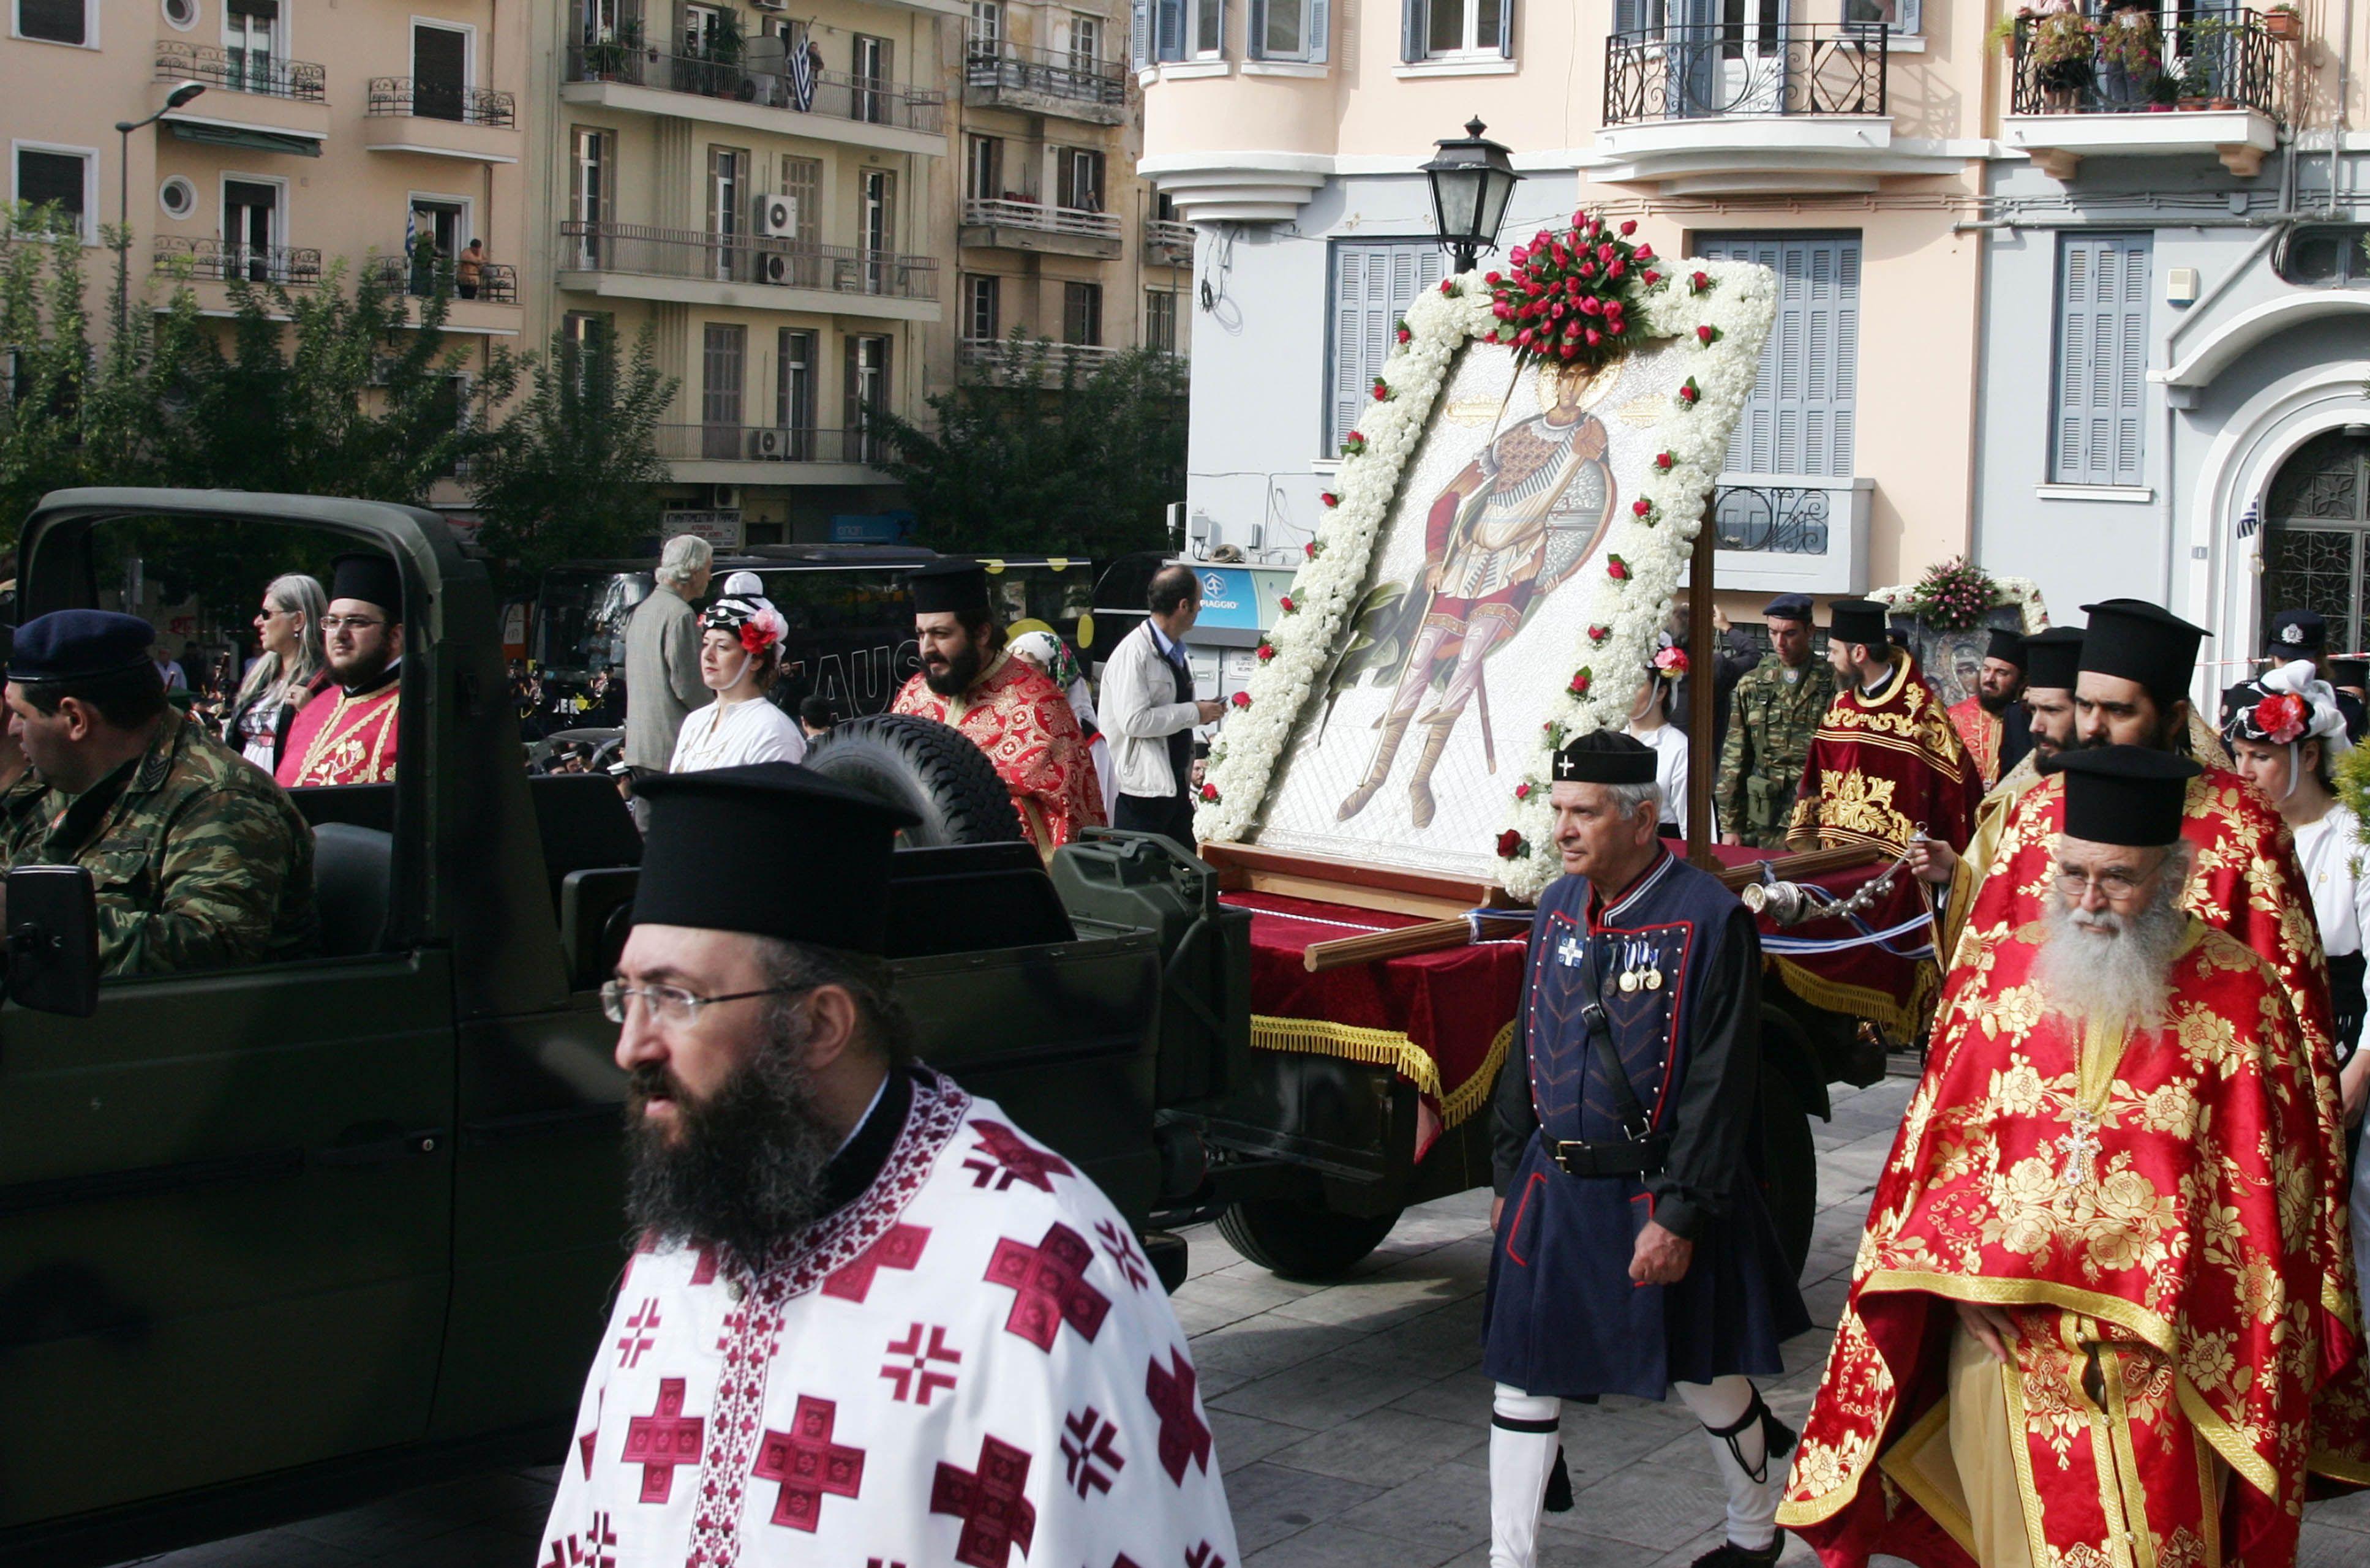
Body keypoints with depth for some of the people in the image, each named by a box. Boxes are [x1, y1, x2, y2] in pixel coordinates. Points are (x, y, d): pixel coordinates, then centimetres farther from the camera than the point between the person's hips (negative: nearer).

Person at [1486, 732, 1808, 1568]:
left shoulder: (1710, 919, -14)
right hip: (1554, 1188, 5)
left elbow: (1720, 1086, -15)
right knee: (1523, 1374, 6)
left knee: (1709, 1380, 11)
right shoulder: (1558, 907, 5)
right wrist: (1509, 1176, 14)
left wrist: (1681, 1215, -18)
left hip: (1661, 1194, -5)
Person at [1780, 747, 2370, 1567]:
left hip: (2164, 1356, -2)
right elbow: (1938, 1134, 8)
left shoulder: (2240, 998, -4)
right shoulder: (1993, 971, 2)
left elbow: (2269, 1182, 0)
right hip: (2008, 1338, 2)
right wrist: (1958, 1272, -4)